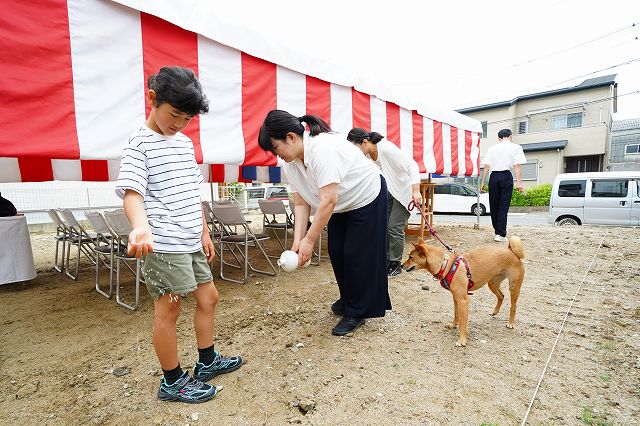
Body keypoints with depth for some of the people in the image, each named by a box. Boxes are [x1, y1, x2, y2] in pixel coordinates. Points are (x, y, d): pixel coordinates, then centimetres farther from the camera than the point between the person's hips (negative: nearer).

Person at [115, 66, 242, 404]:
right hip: (163, 244, -8)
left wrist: (204, 233, 16)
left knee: (208, 296, 15)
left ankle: (207, 362, 34)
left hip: (191, 241, 8)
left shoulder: (185, 143, 14)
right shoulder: (139, 143, -8)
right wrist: (140, 226, -40)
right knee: (168, 309, 4)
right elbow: (131, 191, -20)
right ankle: (172, 382, 23)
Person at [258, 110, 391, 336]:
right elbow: (302, 203, -8)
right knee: (336, 252, 9)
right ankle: (347, 298, 32)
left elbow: (328, 201, -37)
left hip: (367, 197, -7)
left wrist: (309, 240, -31)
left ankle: (356, 313, 12)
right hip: (343, 205, 8)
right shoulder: (289, 163, -10)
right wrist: (297, 241, -17)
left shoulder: (323, 148, -35)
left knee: (356, 254, -5)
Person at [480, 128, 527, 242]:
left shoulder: (492, 148, 14)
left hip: (494, 176, 2)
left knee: (494, 205, 10)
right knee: (504, 206, -2)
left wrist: (483, 182, 9)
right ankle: (501, 234, -4)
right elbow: (517, 166, -4)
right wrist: (519, 182, -8)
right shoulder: (516, 147, 7)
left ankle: (497, 231, 18)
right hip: (506, 176, -2)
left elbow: (486, 166, 8)